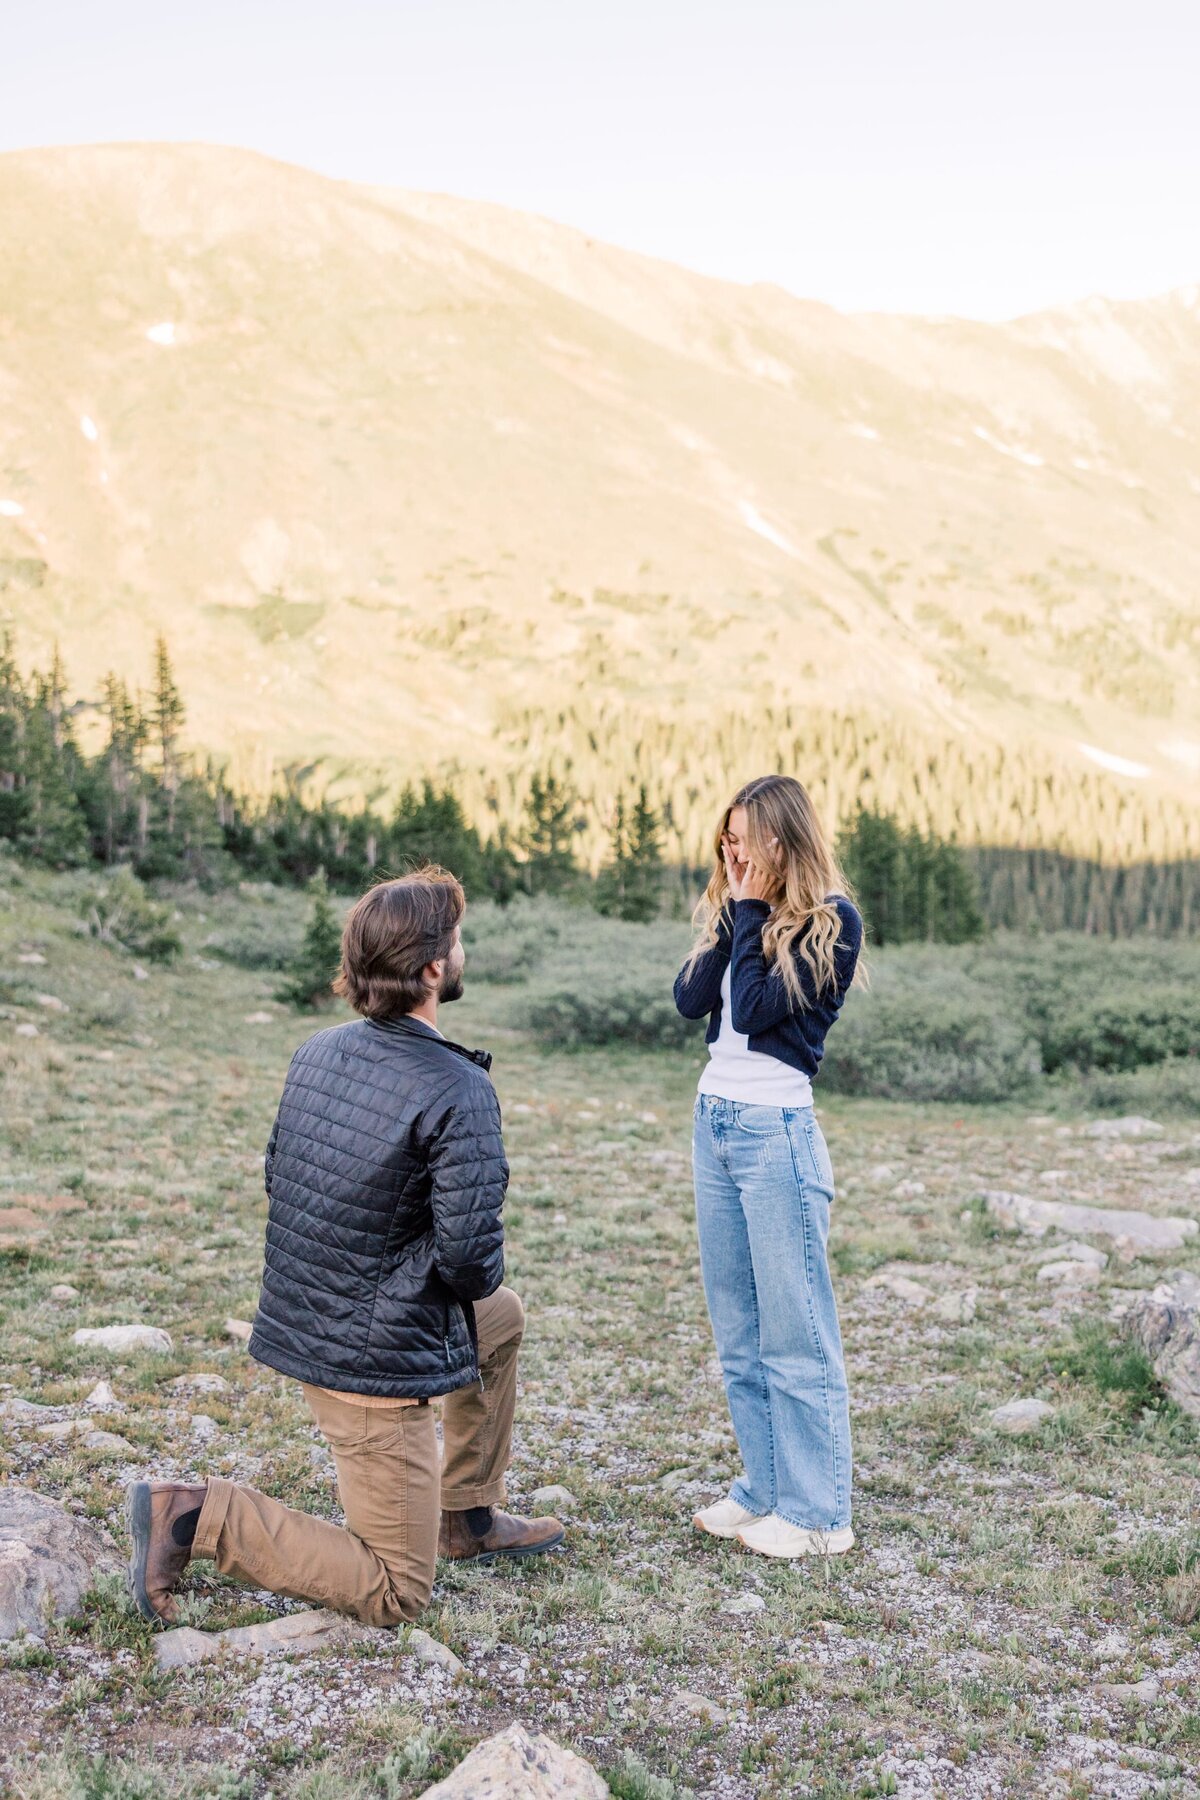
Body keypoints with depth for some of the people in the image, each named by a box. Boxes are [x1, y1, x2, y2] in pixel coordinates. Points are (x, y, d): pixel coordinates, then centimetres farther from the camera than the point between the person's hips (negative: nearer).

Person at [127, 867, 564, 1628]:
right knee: (394, 1593, 5)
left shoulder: (317, 1051, 2)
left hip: (301, 1322, 9)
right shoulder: (458, 1093, -22)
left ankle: (468, 1514, 38)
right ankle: (198, 1515, -6)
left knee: (504, 1317, 30)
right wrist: (480, 1279, 1)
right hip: (373, 1355, -9)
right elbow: (470, 1255, -25)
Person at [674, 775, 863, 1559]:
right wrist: (734, 909, -4)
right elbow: (691, 999, -1)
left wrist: (752, 913, -11)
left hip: (777, 1130, -8)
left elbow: (759, 1008, -19)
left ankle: (818, 1513, 9)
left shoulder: (830, 921, -10)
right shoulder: (737, 911, 12)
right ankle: (764, 1489, 24)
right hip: (714, 1119, 8)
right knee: (736, 1328, 13)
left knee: (795, 1330, -1)